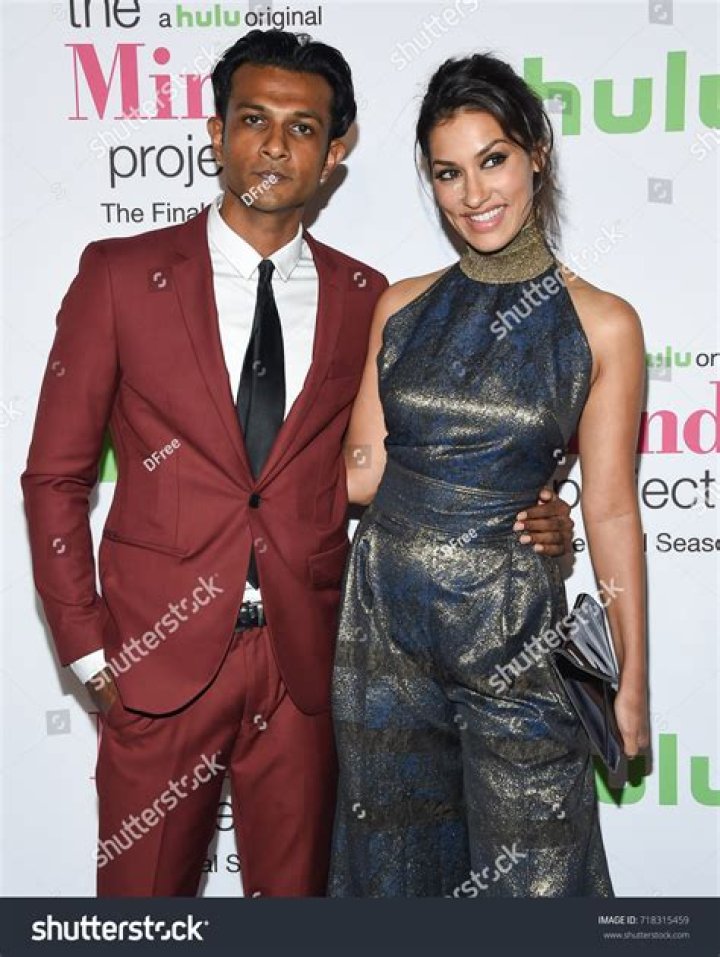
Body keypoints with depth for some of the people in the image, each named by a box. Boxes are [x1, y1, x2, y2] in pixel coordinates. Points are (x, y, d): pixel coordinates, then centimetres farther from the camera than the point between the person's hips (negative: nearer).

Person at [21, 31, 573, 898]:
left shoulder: (365, 299, 4)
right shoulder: (121, 274, -2)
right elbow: (56, 475, 0)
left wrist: (513, 522, -6)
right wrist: (87, 649, -4)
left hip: (304, 664, 2)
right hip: (160, 656, -1)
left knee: (294, 891, 16)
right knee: (142, 892, 12)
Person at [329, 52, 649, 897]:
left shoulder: (602, 325, -5)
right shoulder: (401, 307, 3)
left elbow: (610, 511, -4)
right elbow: (362, 478, 4)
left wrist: (632, 679, -2)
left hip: (514, 632, -3)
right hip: (385, 621, 3)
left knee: (526, 869, 11)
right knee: (392, 861, 19)